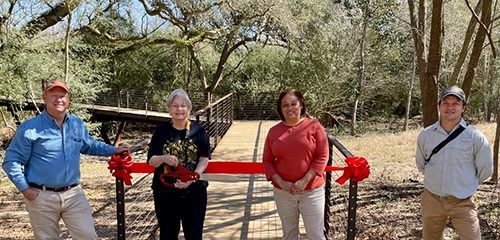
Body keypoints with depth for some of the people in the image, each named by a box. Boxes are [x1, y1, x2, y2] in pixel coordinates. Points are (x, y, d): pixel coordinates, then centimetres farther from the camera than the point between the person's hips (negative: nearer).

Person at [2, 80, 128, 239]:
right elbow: (12, 161, -2)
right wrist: (24, 189, -9)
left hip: (73, 194, 3)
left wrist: (113, 150, 17)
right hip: (42, 196, -3)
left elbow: (89, 146, 26)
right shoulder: (29, 128, -7)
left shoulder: (77, 124, 7)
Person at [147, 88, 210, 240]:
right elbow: (151, 160, 2)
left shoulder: (198, 130, -2)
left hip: (194, 192, -1)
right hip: (165, 193, 1)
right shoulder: (161, 131, 1)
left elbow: (204, 158, -4)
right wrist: (164, 158, -20)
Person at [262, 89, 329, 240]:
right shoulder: (274, 131, 2)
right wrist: (281, 182, -11)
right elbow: (267, 161, 3)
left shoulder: (314, 126, -6)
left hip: (312, 190, -2)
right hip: (283, 191, 3)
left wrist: (305, 181, -17)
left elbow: (322, 156, -9)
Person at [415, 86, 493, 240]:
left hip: (462, 202, -2)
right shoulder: (425, 135, -2)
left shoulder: (475, 137, -9)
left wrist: (467, 185, 10)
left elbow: (485, 170, 2)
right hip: (431, 199, 3)